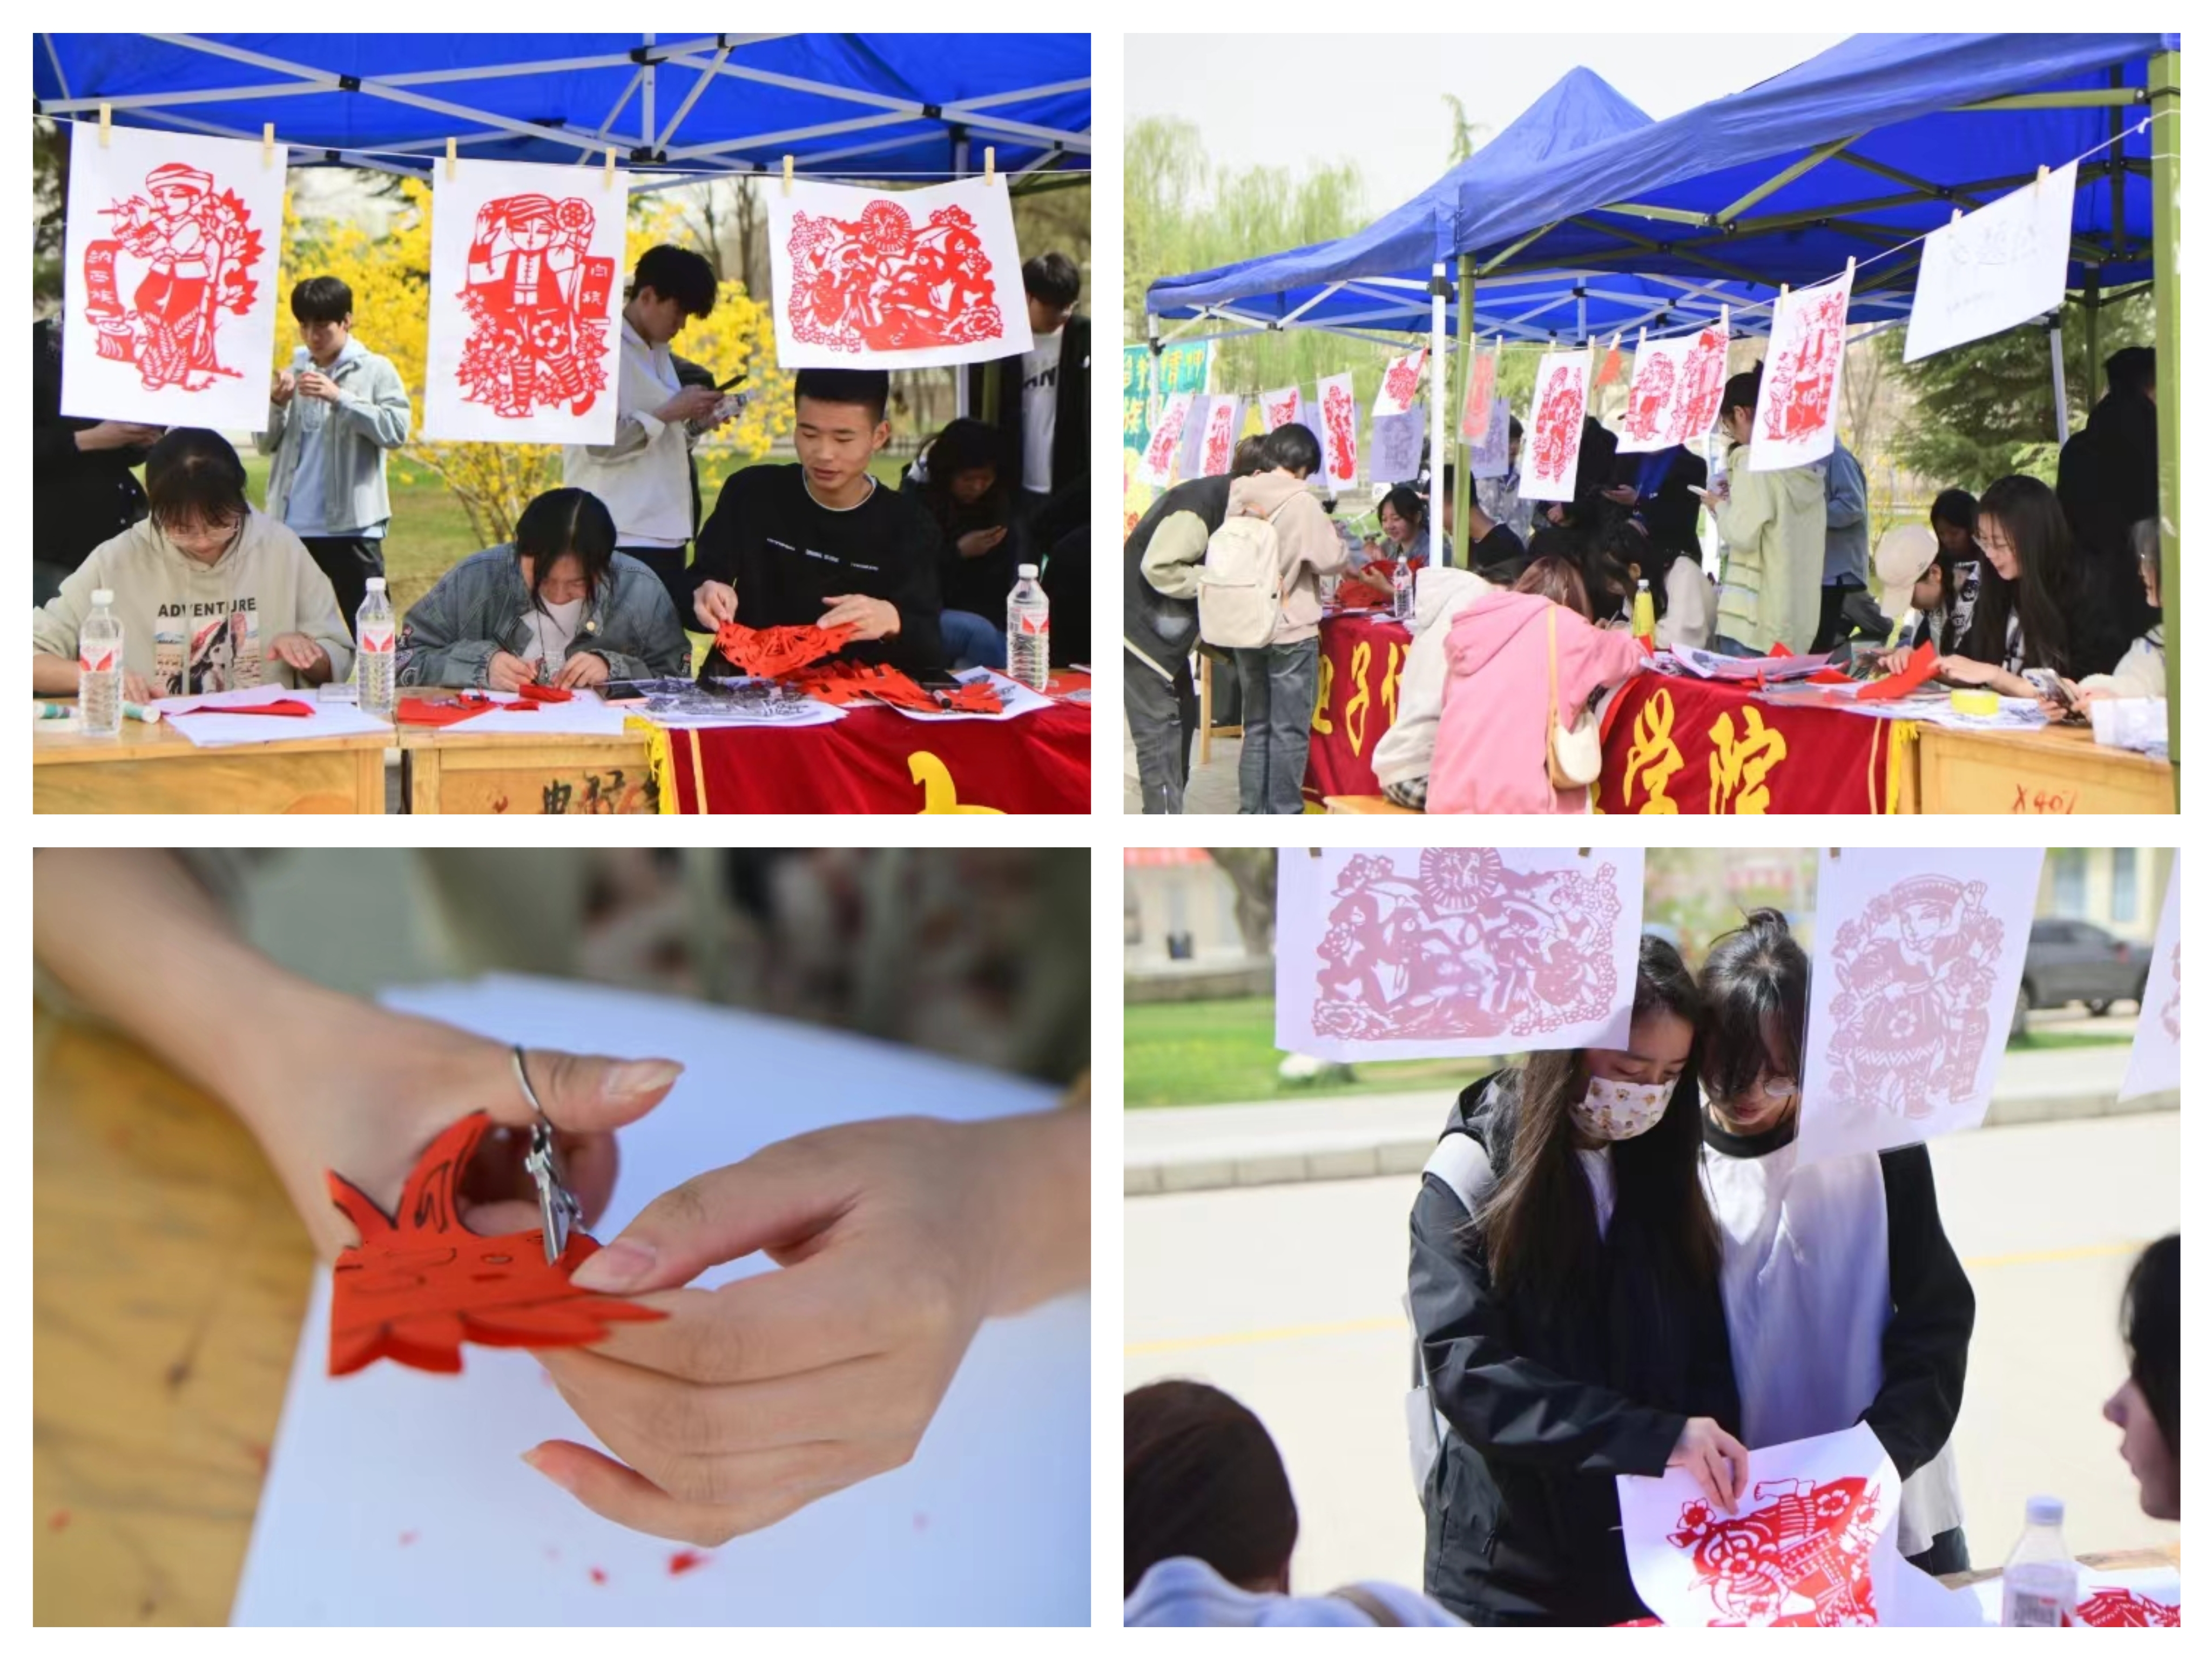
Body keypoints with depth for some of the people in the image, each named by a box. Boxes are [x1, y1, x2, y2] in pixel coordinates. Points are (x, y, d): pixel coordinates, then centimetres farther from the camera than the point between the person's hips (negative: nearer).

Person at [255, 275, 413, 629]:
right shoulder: (294, 373, 14)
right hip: (292, 526, 5)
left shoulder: (376, 370, 2)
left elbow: (396, 430, -11)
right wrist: (277, 404, -6)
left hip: (352, 525, -5)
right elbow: (265, 443, 12)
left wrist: (339, 398, -16)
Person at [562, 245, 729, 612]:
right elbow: (600, 443, -18)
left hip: (665, 532, 9)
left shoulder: (657, 352, 18)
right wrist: (671, 412, -14)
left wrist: (695, 423, 6)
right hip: (622, 538, -9)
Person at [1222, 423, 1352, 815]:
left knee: (1256, 725, 15)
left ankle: (1252, 812, 18)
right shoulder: (1301, 502, -15)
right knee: (1290, 730, 2)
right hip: (1291, 630, -5)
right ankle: (1284, 815, 5)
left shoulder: (1240, 496, 1)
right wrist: (1345, 554, 8)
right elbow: (1330, 559, -13)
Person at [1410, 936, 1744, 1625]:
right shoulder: (1475, 1176, -10)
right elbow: (1467, 1373, -20)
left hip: (1657, 1562, 4)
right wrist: (1656, 1438, -28)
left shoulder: (1662, 1170, 5)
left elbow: (1706, 1360, 5)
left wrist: (1717, 1479, -15)